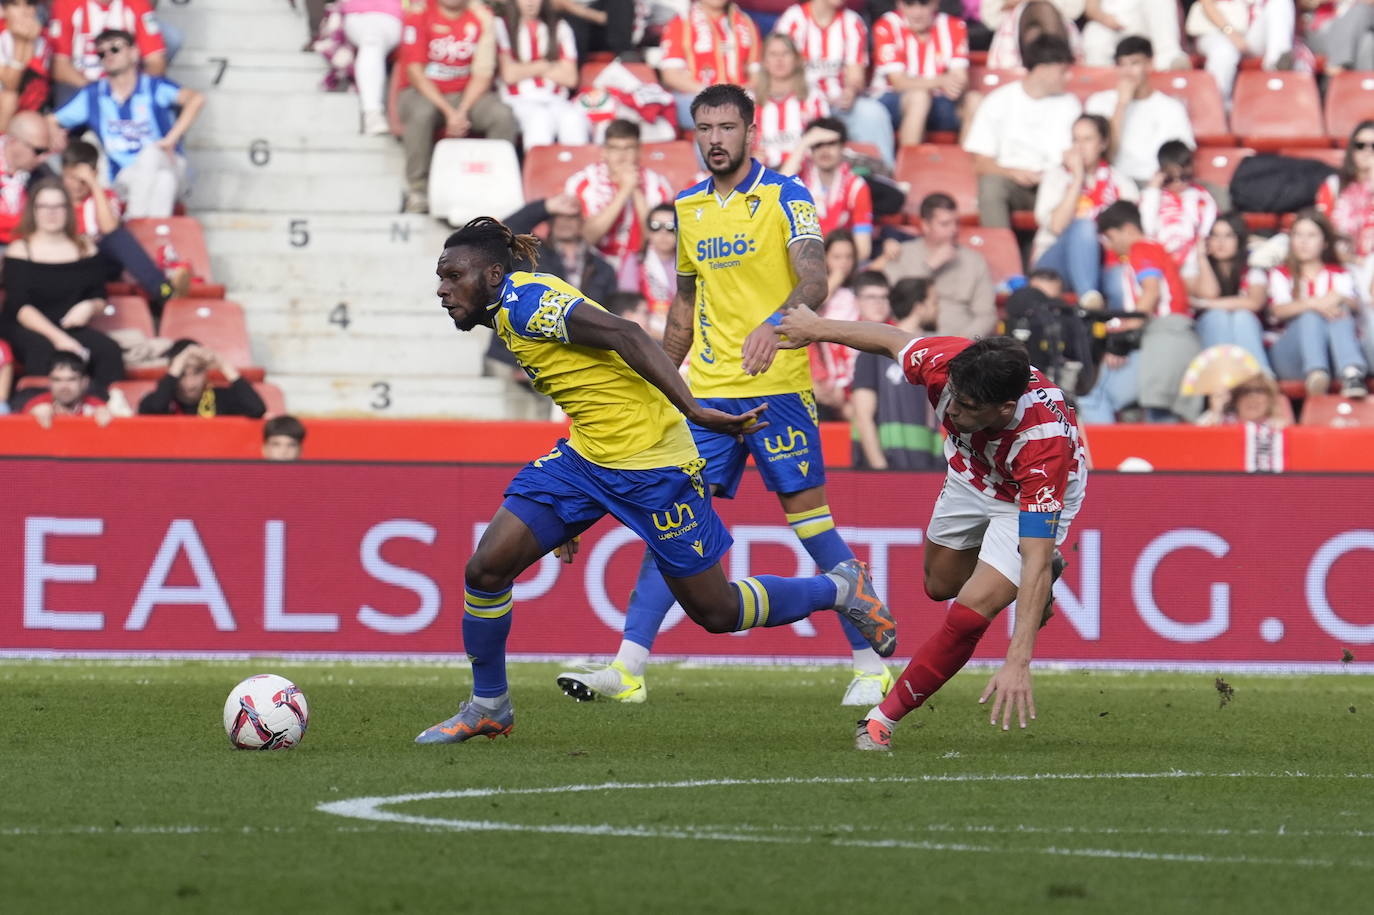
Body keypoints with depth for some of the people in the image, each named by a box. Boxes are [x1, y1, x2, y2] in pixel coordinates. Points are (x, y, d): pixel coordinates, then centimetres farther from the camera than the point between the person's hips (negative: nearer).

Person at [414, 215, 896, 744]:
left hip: (648, 463, -9)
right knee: (487, 566, -3)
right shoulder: (509, 318, 12)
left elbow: (624, 335, -27)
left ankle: (842, 589, 24)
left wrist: (692, 410, -35)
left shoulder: (524, 300, -17)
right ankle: (488, 706, 13)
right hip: (585, 457, 9)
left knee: (716, 612, 2)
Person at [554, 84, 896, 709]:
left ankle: (870, 664, 6)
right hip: (706, 393, 5)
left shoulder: (785, 197, -5)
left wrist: (774, 324, -38)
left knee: (809, 517, -5)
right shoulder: (688, 207, 13)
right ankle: (627, 669, -3)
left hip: (776, 387, -5)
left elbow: (814, 280, -19)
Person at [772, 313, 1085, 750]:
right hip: (971, 477, 6)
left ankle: (883, 719, -1)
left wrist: (1017, 664, -52)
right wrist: (817, 329, 6)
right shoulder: (944, 363, -36)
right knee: (941, 585, 25)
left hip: (1031, 497, -6)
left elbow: (1036, 562, -46)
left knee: (968, 615, -19)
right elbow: (892, 339, -10)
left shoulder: (1044, 441, -46)